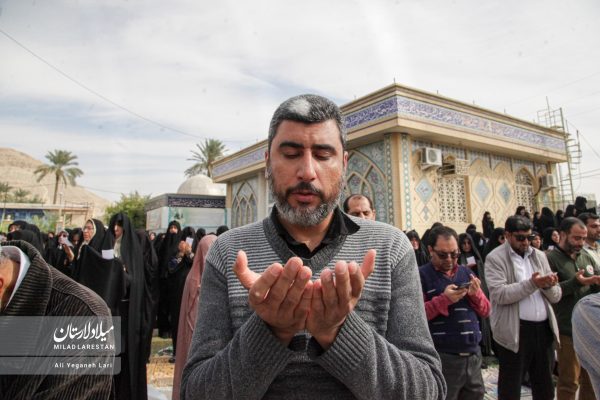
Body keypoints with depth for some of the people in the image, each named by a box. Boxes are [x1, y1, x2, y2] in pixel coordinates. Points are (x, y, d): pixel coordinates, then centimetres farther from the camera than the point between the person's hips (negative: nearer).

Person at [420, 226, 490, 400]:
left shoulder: (466, 272, 13)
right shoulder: (421, 275, -6)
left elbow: (485, 311, 15)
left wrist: (476, 295, -5)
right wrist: (443, 299, -21)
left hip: (473, 355, 6)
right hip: (442, 358, -5)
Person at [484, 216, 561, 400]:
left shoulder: (539, 256, 11)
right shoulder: (495, 258, -7)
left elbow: (555, 297, 9)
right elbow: (500, 294, -19)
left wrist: (548, 286, -13)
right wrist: (531, 284, -25)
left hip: (544, 328, 6)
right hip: (514, 331, -5)